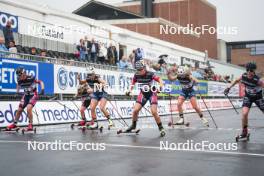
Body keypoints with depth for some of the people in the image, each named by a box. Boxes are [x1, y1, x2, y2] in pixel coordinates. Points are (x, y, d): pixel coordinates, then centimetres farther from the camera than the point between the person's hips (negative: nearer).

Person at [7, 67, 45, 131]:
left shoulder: (31, 78, -25)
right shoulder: (19, 80, -10)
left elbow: (40, 82, -17)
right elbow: (18, 85, 13)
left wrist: (42, 89, -30)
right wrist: (17, 92, 2)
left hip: (33, 95, -5)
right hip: (26, 95, 6)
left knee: (28, 108, -25)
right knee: (19, 110, 7)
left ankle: (30, 125, -11)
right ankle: (14, 124, 26)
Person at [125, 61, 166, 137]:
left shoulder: (150, 74, -23)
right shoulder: (136, 75, -11)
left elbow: (159, 79, -27)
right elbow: (133, 83, 4)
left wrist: (160, 86, -47)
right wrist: (129, 90, -12)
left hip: (152, 93, -4)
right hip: (143, 94, 4)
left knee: (154, 112, -16)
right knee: (135, 110, -7)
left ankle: (161, 128, 2)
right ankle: (133, 125, 18)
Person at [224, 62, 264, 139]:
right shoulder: (244, 76, -17)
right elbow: (237, 80, 4)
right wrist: (229, 87, 6)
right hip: (248, 96, 2)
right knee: (244, 113, -17)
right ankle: (244, 132, 1)